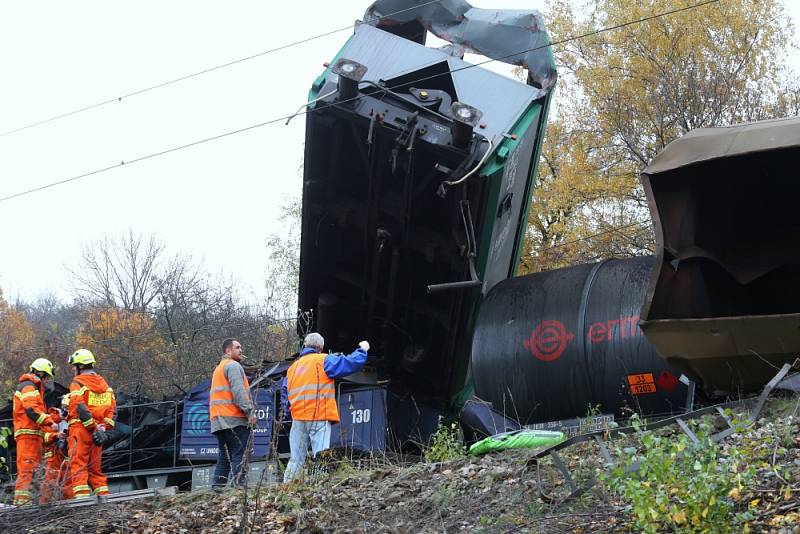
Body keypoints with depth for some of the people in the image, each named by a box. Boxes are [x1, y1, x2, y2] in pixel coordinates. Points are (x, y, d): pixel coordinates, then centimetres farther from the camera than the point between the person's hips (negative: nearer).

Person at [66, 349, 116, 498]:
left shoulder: (78, 383, -5)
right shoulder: (104, 384, 17)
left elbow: (81, 408, -17)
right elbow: (112, 410, 10)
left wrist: (94, 428, -15)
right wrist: (103, 428, 2)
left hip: (81, 429, -6)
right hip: (97, 431, 7)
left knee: (78, 465, -7)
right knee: (95, 467, 14)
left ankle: (81, 495, -18)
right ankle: (103, 496, 11)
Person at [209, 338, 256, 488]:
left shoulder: (218, 368, 28)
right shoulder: (233, 365, -4)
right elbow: (238, 390, -16)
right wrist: (249, 410, -19)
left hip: (218, 420, 10)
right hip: (234, 419, -10)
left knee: (224, 458, 10)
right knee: (240, 456, -12)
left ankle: (217, 487, 6)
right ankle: (237, 486, -21)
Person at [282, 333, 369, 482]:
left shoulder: (293, 367, 19)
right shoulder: (323, 361, -1)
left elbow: (285, 394, 18)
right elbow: (350, 363, -7)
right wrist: (362, 350, 10)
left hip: (298, 419, 6)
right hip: (319, 418, -6)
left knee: (296, 459, 10)